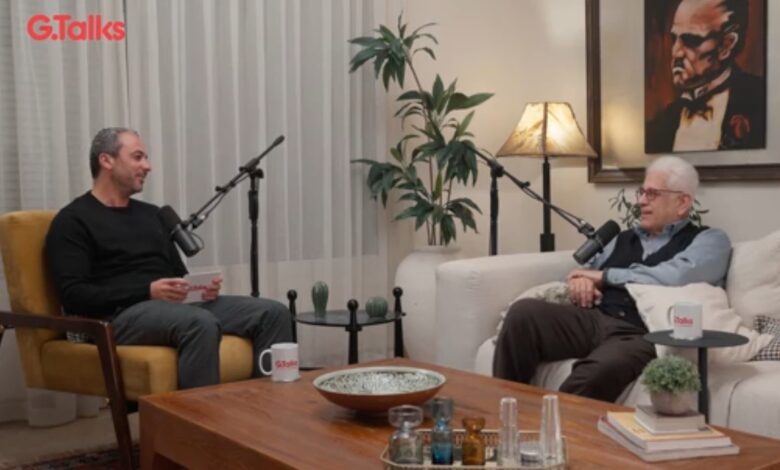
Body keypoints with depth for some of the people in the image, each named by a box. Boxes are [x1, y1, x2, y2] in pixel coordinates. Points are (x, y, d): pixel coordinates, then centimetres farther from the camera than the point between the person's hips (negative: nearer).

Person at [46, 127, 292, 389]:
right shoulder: (73, 221, 1)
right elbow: (73, 296, -10)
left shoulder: (151, 214, 24)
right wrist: (148, 291, -19)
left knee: (273, 313, -11)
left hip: (174, 307, 7)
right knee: (200, 323, -38)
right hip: (119, 316, -7)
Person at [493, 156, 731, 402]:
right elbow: (588, 270, 28)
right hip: (592, 318, 6)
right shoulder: (625, 238, 28)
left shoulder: (709, 240, 10)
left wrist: (606, 276, -1)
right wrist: (581, 279, 1)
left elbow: (675, 277, -10)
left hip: (643, 334, -5)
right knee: (524, 312, -24)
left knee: (595, 375, -40)